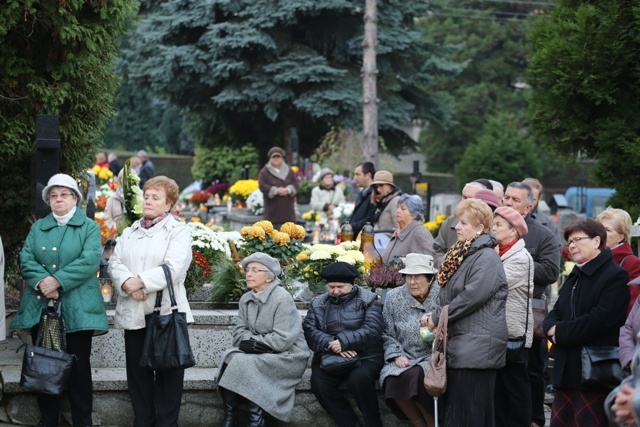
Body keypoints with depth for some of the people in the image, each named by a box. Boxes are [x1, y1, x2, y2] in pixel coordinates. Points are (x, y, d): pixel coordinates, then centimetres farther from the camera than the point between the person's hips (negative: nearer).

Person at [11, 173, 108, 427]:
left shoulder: (89, 228, 5)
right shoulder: (38, 228, 15)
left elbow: (90, 261, -10)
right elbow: (26, 259, 3)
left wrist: (58, 281, -18)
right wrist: (41, 282, -16)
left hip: (76, 309, -3)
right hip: (40, 307, 3)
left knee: (78, 366, 0)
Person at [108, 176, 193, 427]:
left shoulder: (178, 231, 1)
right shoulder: (129, 233, 19)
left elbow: (173, 268, -13)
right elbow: (114, 264, 7)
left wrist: (140, 282, -16)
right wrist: (128, 283, -14)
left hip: (166, 312, -5)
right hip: (133, 313, 5)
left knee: (167, 375, 0)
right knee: (137, 373, 7)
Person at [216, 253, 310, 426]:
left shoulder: (283, 299, -16)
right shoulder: (246, 299, 9)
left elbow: (282, 341, -22)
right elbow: (239, 332, 5)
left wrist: (254, 341, -12)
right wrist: (253, 341, -16)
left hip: (287, 356, -7)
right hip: (259, 353, 7)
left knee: (246, 364, -28)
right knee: (230, 356, -20)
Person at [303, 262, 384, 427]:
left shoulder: (368, 300, 4)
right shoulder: (318, 303, 13)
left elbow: (372, 330, -11)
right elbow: (310, 331, -3)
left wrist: (343, 341, -25)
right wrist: (333, 345, -21)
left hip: (365, 356, -3)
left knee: (359, 378, -34)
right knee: (319, 382, -27)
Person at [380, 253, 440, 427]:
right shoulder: (393, 297, 7)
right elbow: (387, 334, 7)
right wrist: (397, 355, -8)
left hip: (432, 359, -3)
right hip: (404, 359, 3)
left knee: (415, 378, -32)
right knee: (393, 380, -27)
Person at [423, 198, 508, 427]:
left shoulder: (486, 258, -13)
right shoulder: (461, 254, 19)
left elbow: (472, 296, -21)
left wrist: (437, 317, -12)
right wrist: (435, 315, 3)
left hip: (477, 346, -10)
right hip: (460, 343, 10)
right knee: (455, 408, 11)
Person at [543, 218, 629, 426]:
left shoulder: (616, 276, -9)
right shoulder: (574, 277, 21)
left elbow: (600, 320, -20)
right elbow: (554, 314, 17)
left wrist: (560, 332, -12)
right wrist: (552, 327, -7)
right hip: (566, 370, 8)